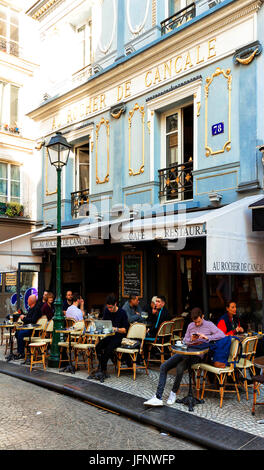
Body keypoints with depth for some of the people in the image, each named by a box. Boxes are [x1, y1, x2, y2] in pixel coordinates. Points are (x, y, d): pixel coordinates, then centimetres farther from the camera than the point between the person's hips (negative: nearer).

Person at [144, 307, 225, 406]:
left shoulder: (209, 325, 3)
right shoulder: (191, 326, 18)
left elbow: (222, 335, -10)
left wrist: (206, 337, -19)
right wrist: (191, 339, -2)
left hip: (198, 354, -6)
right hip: (186, 351, 6)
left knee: (180, 367, -33)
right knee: (163, 366, -11)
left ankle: (174, 393, -8)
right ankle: (158, 398, -13)